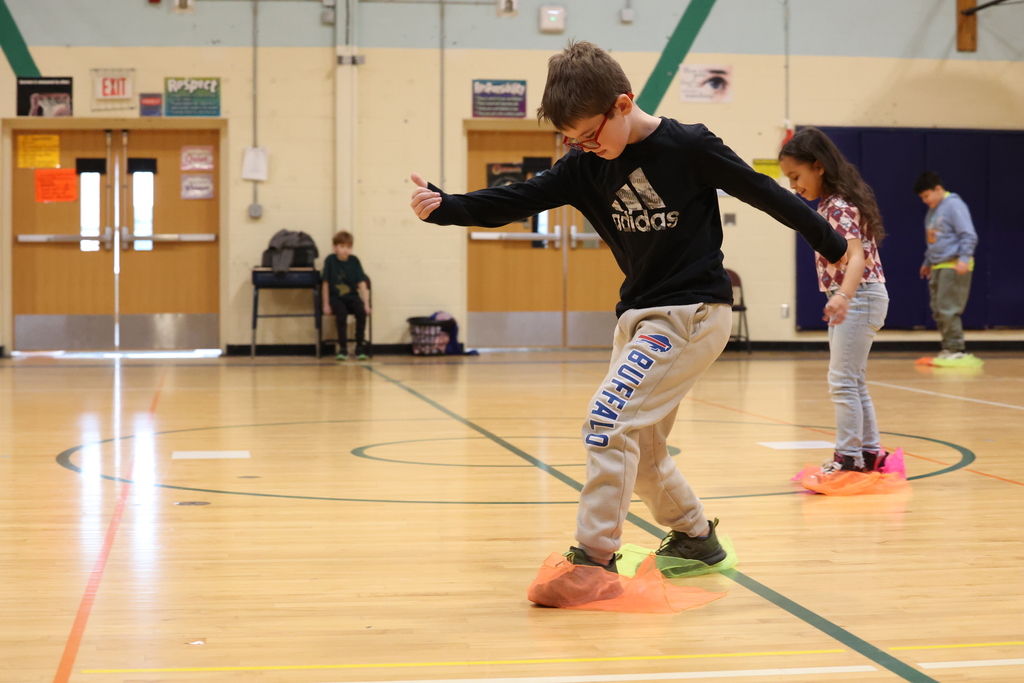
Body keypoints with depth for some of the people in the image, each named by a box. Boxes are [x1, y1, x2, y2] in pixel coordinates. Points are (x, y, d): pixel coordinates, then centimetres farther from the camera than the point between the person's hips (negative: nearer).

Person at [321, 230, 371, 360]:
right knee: (342, 314, -32)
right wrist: (326, 304, -6)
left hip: (352, 296, 2)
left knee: (362, 311, -27)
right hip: (335, 297, -2)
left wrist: (366, 303, -13)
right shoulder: (330, 260, -8)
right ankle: (343, 348, -18)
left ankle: (360, 347, -13)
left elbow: (362, 283, -5)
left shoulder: (354, 261, -3)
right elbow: (326, 283, -4)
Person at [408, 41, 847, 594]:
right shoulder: (585, 166, 2)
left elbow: (766, 194, -6)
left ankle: (595, 556, -10)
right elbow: (516, 200, -7)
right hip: (639, 314, 8)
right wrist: (444, 207, -23)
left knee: (608, 422, -17)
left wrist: (834, 248, 4)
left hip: (693, 313, -7)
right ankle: (695, 537, 34)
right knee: (639, 448, 14)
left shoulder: (688, 147, -14)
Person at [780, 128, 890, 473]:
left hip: (861, 297, -10)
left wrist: (843, 296, -50)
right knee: (852, 382, 15)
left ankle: (849, 457, -4)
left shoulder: (840, 206, -20)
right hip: (849, 299, 10)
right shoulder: (829, 204, 10)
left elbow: (856, 255, -34)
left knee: (842, 381, -8)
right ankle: (871, 452, 22)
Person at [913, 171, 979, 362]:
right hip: (938, 267, 9)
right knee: (938, 311, 7)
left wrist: (964, 258, -24)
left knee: (948, 309, -12)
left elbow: (969, 235, -16)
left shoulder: (954, 205, -10)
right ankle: (948, 349, 13)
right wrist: (927, 262, 33)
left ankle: (957, 349, -7)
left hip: (954, 267, -9)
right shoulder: (932, 211, 18)